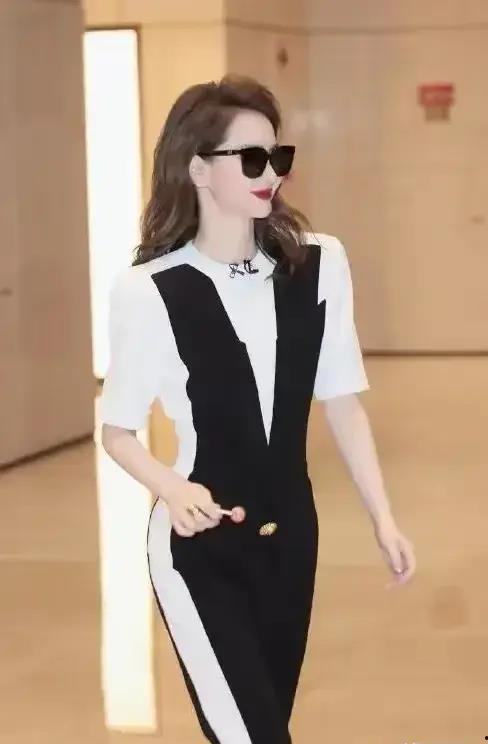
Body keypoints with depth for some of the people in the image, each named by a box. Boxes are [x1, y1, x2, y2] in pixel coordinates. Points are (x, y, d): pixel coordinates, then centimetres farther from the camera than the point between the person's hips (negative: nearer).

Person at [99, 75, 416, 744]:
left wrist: (382, 517, 6)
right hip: (202, 546, -5)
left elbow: (342, 401, 5)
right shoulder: (149, 291, -15)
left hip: (290, 532, 5)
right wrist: (171, 488, -25)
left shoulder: (319, 265, -4)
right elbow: (117, 429, -6)